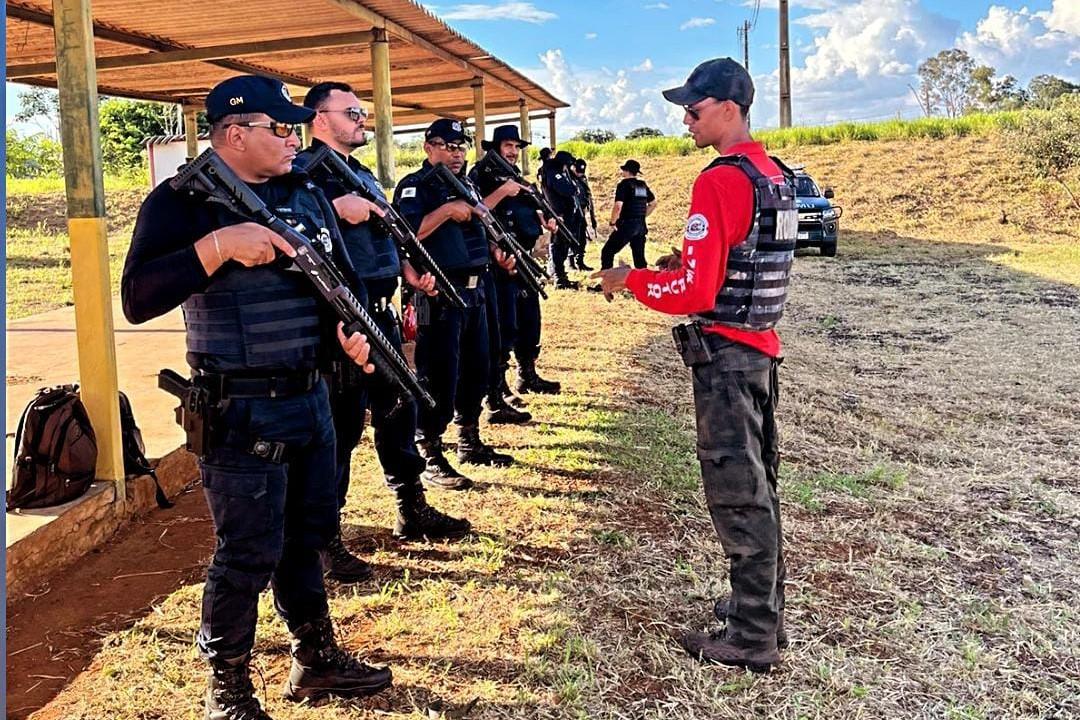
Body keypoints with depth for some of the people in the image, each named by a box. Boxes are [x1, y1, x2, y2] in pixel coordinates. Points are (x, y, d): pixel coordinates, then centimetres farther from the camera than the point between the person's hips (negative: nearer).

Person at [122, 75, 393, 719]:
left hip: (312, 397, 7)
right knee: (248, 557, 1)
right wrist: (218, 244, -29)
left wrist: (353, 328, -4)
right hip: (240, 412, -7)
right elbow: (137, 299, -20)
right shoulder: (183, 201, -9)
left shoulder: (308, 197, 10)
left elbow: (345, 278, 17)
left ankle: (317, 661, 35)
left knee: (308, 537, 18)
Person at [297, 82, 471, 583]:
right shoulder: (304, 170, -9)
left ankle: (412, 512, 31)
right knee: (342, 423, -3)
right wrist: (338, 206, -29)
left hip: (381, 311, 9)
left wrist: (407, 270, 9)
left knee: (399, 409, 16)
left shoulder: (363, 174, 19)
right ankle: (325, 538, 9)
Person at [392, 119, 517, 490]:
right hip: (438, 294, -9)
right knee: (438, 375, -6)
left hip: (474, 291, 9)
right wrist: (448, 210, -22)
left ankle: (470, 441, 29)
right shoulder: (414, 187, -7)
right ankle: (430, 458, 2)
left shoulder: (465, 184, 18)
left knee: (477, 369, 15)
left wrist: (496, 251, 9)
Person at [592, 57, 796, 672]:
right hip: (763, 347, 10)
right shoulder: (777, 176, 11)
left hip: (724, 354, -9)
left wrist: (631, 281, -6)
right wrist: (689, 264, 13)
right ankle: (766, 612, 31)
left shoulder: (720, 182, -18)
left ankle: (753, 639, 11)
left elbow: (693, 292, -20)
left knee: (737, 495, 0)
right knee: (759, 485, 18)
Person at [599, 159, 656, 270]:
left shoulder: (623, 185, -9)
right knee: (639, 256, 13)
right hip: (641, 226, 7)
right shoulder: (643, 185, 12)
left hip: (626, 226, -7)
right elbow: (653, 204, 20)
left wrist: (612, 222, -6)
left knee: (607, 251, -1)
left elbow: (618, 206, -19)